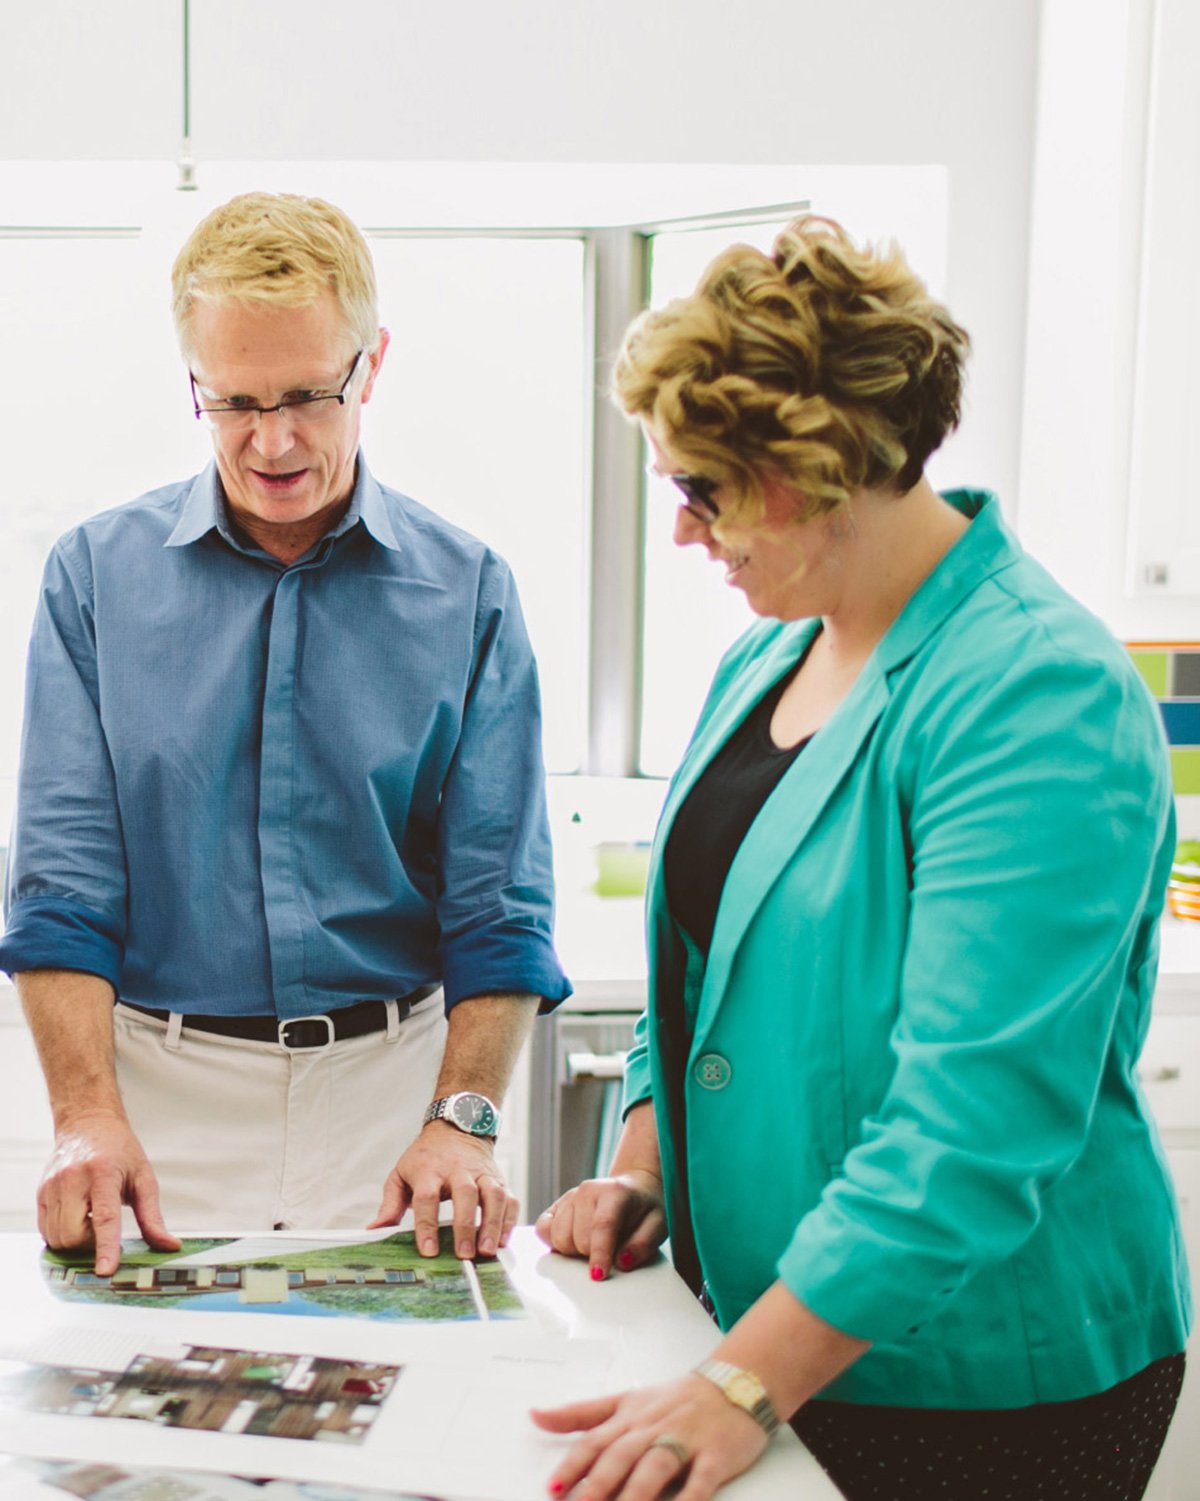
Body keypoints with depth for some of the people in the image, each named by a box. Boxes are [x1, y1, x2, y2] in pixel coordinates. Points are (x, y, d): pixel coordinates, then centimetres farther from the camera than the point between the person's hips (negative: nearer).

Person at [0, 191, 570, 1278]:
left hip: (393, 1082, 0)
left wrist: (463, 1119, -14)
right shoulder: (96, 572, 2)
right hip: (163, 1088, 0)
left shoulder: (468, 592, 1)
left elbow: (500, 902, -1)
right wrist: (88, 1117, -14)